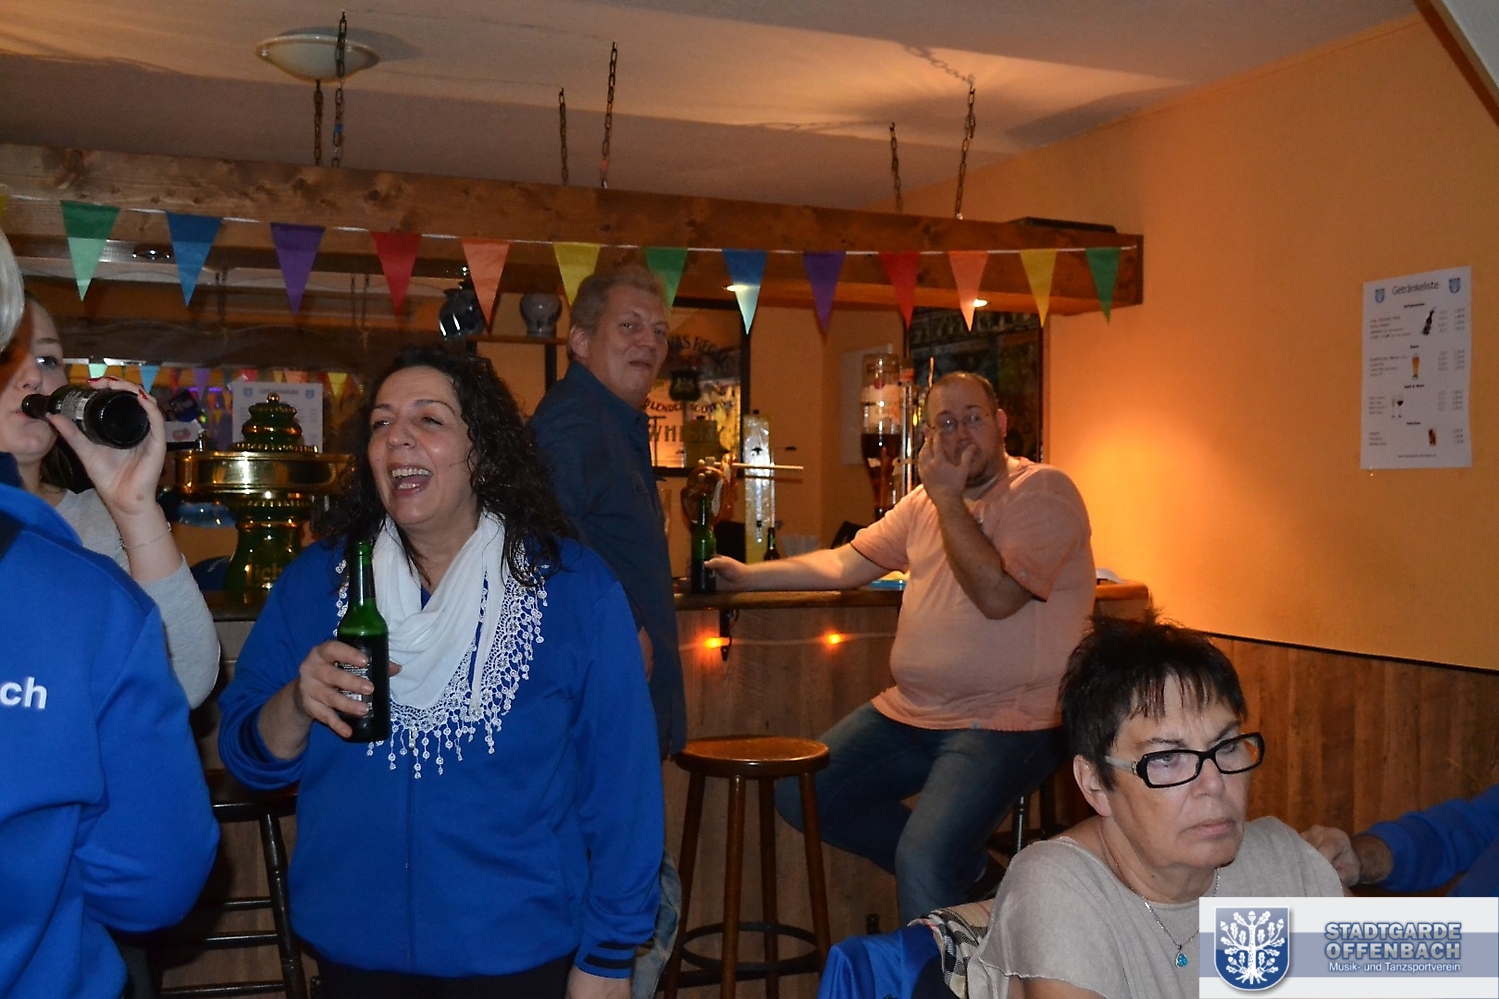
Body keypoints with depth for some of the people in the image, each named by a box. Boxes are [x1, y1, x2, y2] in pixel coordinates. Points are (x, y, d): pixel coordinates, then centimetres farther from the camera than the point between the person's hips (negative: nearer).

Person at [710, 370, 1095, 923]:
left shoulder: (1044, 492, -9)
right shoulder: (926, 502, 14)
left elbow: (997, 595, -22)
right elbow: (844, 564, 18)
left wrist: (948, 499, -15)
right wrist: (747, 576, 15)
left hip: (1004, 721, -8)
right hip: (908, 712, 8)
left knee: (923, 861, -26)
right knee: (798, 795, 3)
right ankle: (962, 865, 12)